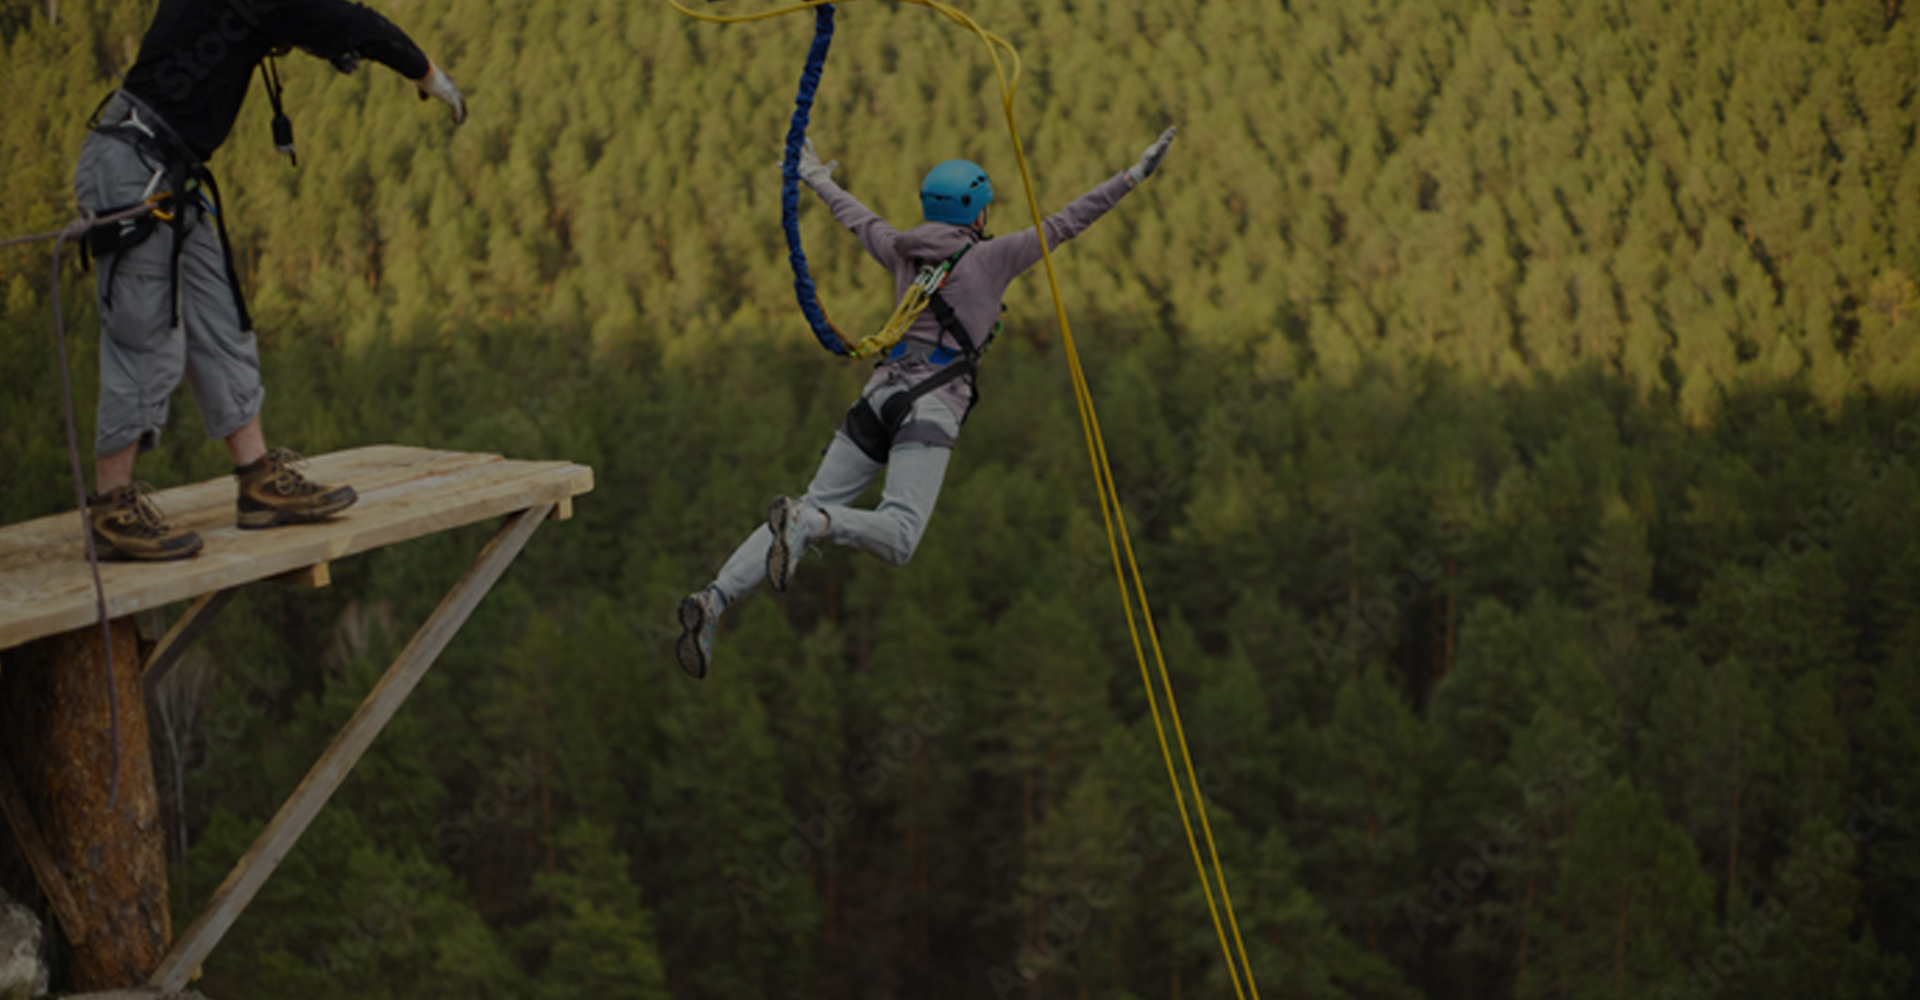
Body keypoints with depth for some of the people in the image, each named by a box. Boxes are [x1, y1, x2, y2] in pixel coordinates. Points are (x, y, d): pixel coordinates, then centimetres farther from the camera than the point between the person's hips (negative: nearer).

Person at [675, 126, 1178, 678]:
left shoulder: (904, 253, 17)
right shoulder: (989, 259, 2)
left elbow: (857, 218, 35)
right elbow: (1062, 225, 0)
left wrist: (817, 179, 54)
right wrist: (1131, 178, 4)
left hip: (881, 392, 6)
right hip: (932, 406, -6)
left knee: (815, 509, 1)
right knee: (898, 537, -15)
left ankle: (715, 597, -15)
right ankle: (806, 522, -42)